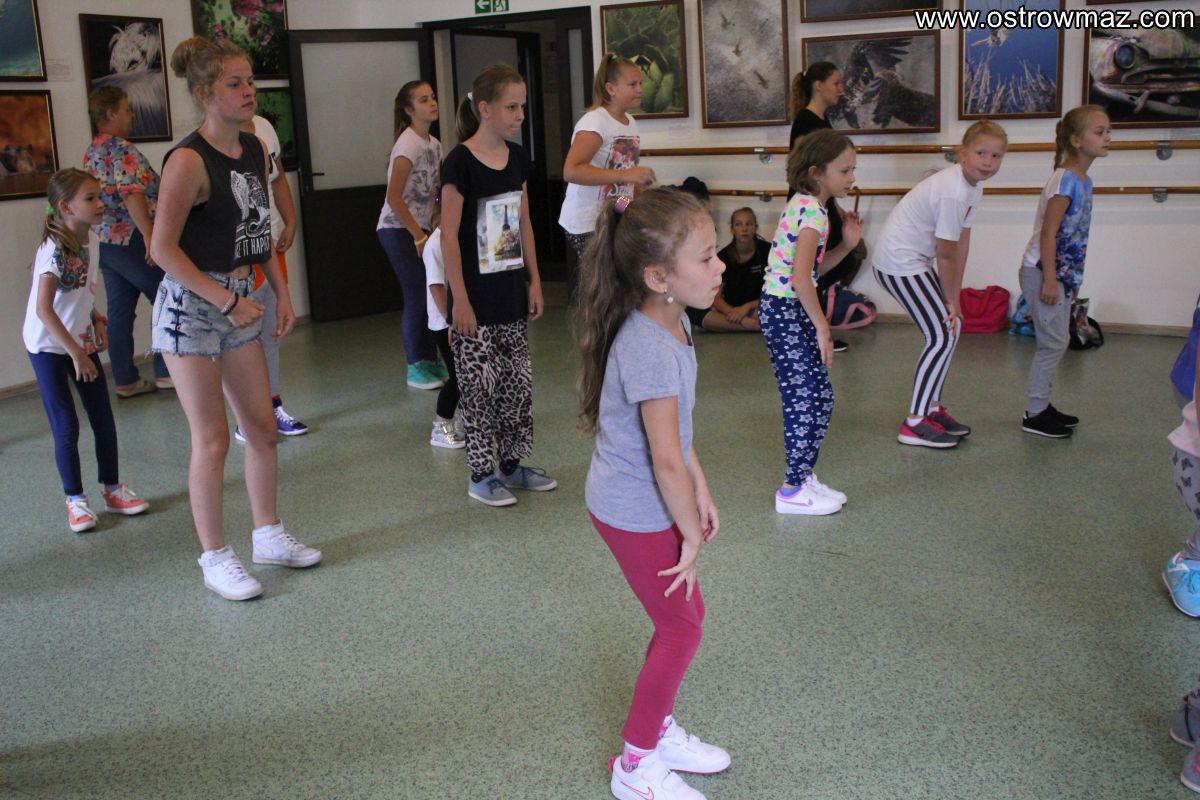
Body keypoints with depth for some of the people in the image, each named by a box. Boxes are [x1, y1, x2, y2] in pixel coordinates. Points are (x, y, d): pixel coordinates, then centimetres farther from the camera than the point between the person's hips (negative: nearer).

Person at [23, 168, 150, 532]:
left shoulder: (82, 242, 0)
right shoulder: (54, 249, -23)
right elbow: (42, 309, -28)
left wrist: (96, 320, 1)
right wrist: (75, 353, -27)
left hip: (81, 341, 7)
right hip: (49, 348, -7)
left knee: (104, 420, 8)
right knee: (66, 427, -2)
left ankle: (112, 489, 21)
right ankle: (75, 501, 11)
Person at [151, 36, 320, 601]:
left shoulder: (254, 149, 5)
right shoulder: (189, 159, -18)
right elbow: (163, 247, -19)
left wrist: (281, 293, 10)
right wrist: (226, 300, -21)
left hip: (238, 302, 7)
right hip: (191, 306, -7)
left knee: (262, 426, 12)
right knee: (212, 439, -1)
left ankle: (268, 535, 29)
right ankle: (214, 559, 14)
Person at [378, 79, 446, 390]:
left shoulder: (434, 144, 8)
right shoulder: (408, 144, -15)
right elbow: (394, 197, -19)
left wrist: (430, 230, 2)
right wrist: (419, 236, -18)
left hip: (421, 229, 7)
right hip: (398, 229, -7)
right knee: (416, 297, -5)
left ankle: (430, 361, 19)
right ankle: (416, 368, 6)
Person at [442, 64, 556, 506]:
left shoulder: (517, 158, 5)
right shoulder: (460, 163, -14)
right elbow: (450, 235, -14)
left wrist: (534, 281, 11)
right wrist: (459, 298, -15)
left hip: (512, 291, 7)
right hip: (477, 296, -6)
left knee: (517, 380, 13)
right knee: (479, 383, 2)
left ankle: (512, 463, 26)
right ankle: (481, 474, 14)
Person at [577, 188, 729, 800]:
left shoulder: (672, 322, 0)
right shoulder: (650, 351, -31)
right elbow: (666, 460, -29)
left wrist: (700, 491, 9)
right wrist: (692, 536, -17)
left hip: (648, 501, 9)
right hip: (636, 513, -9)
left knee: (682, 617, 19)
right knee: (681, 625, 4)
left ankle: (658, 731, 38)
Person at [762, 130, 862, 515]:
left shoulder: (807, 204, 11)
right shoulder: (812, 211, -19)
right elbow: (801, 277, -29)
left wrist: (846, 245, 3)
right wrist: (823, 327, -22)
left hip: (790, 310, 10)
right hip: (784, 312, -10)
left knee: (820, 397, 15)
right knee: (806, 400, -2)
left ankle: (804, 476, 25)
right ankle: (793, 490, 7)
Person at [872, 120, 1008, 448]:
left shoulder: (972, 186, 5)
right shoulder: (953, 193, -25)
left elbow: (962, 244, 6)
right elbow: (946, 255, -18)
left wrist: (954, 297, 5)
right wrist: (951, 299, -5)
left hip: (916, 260, 10)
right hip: (898, 264, -10)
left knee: (952, 326, 13)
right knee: (941, 335, -9)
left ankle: (932, 407, 23)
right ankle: (915, 422, -3)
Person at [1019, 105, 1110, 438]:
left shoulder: (1084, 181, 9)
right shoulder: (1065, 180, -18)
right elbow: (1048, 233, -21)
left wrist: (1072, 278, 18)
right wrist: (1049, 280, -21)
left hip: (1061, 272, 9)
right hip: (1041, 272, -9)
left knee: (1057, 342, 14)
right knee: (1054, 343, -4)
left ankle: (1042, 407, 24)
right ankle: (1035, 415, 5)